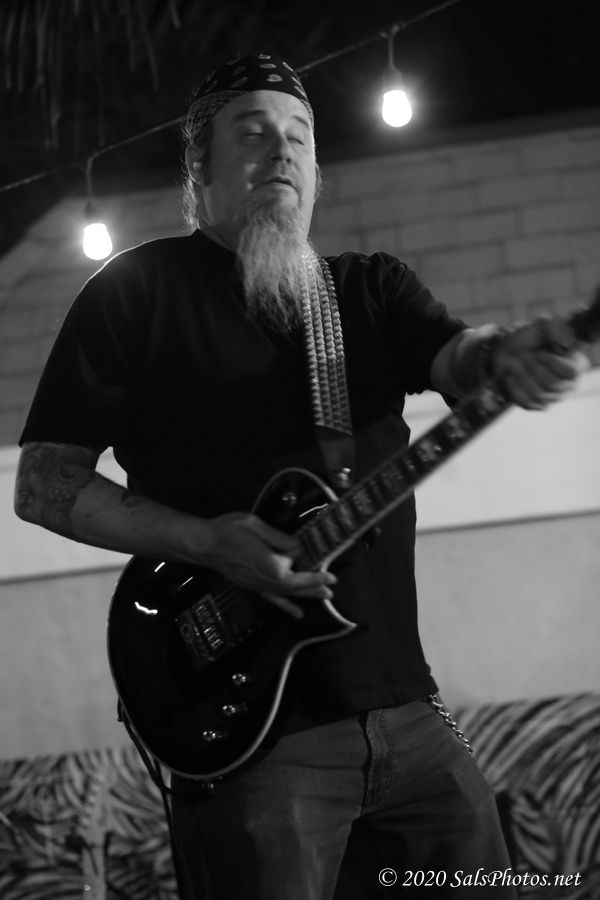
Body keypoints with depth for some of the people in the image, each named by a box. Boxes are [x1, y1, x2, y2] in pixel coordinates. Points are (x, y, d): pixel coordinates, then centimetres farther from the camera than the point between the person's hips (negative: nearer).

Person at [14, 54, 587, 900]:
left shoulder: (371, 289, 15)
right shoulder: (138, 290, 1)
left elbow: (456, 355, -5)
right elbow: (42, 485, -1)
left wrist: (506, 356, -30)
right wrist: (208, 542, -15)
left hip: (406, 712, 5)